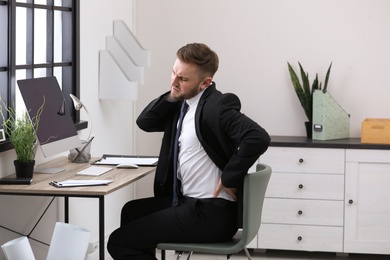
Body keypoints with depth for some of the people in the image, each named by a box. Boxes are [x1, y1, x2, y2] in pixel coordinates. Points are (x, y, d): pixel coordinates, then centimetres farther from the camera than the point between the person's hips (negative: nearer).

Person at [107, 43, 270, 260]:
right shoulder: (185, 102, 8)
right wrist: (171, 97, -1)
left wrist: (229, 177, -24)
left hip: (211, 213, -10)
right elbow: (145, 122, 15)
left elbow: (258, 138, -33)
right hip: (191, 201, 10)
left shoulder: (216, 105, -20)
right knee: (132, 212, 30)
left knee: (120, 242, -7)